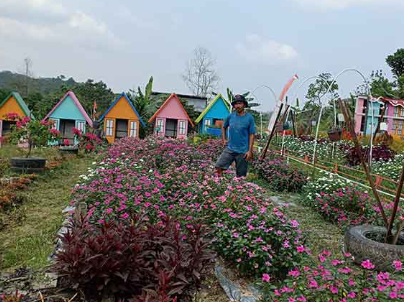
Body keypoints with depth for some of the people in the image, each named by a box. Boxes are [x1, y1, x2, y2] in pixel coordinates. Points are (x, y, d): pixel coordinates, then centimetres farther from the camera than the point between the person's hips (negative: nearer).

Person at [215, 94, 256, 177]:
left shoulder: (249, 118, -6)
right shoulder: (230, 116, 3)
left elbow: (251, 135, -5)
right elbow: (224, 127, 21)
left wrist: (250, 151, -10)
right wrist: (224, 140, 11)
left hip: (243, 151, -3)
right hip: (230, 148, 3)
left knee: (241, 175, 6)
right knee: (219, 167, -10)